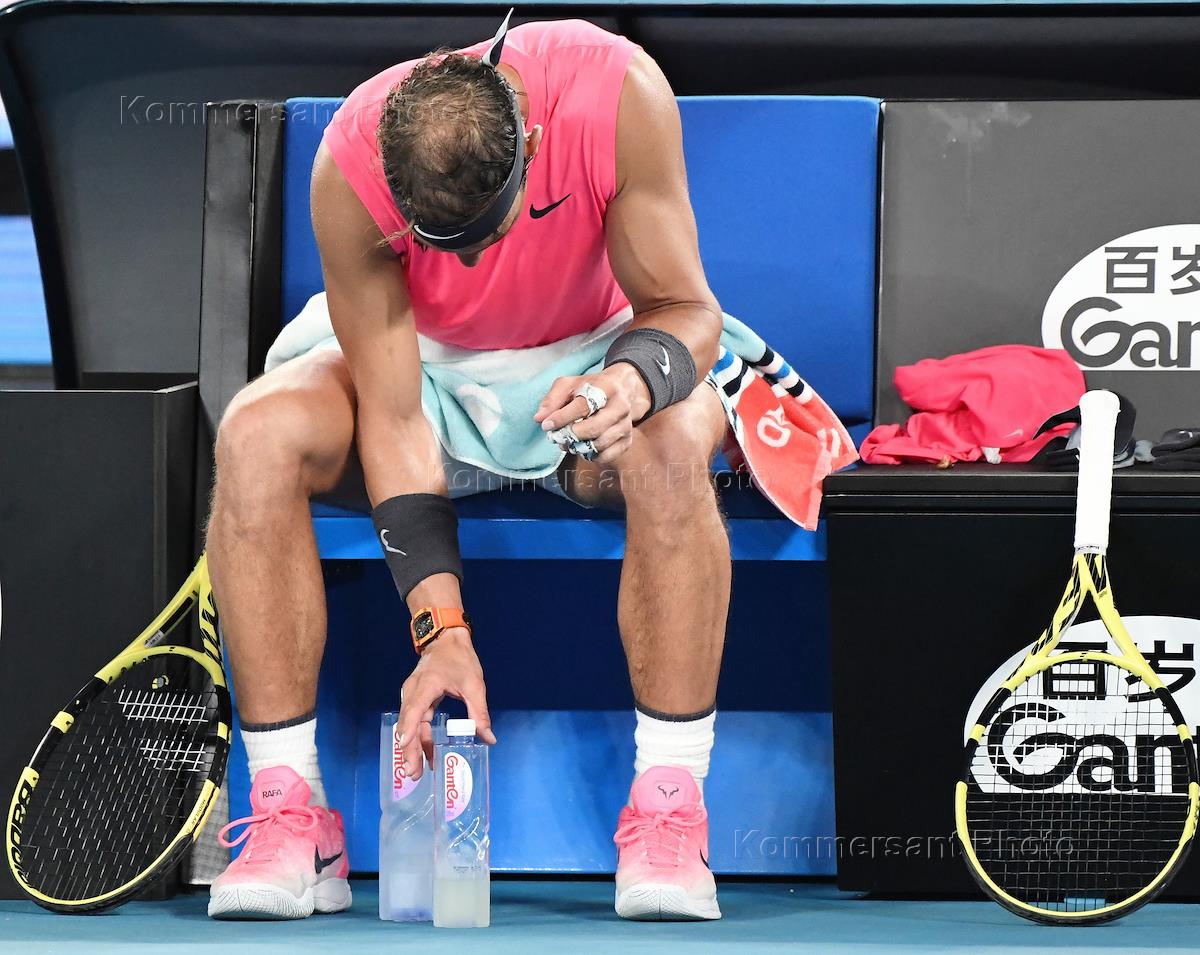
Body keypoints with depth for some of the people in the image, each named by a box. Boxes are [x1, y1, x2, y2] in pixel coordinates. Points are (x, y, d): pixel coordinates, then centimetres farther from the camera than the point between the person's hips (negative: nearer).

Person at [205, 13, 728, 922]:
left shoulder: (620, 91, -31)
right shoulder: (351, 166, -29)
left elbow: (686, 308, -20)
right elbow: (392, 416, -26)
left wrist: (636, 378, -44)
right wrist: (440, 628, -32)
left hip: (589, 360, -1)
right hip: (425, 364, 1)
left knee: (671, 443, -37)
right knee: (259, 435, -30)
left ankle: (669, 812, -29)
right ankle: (291, 816, -26)